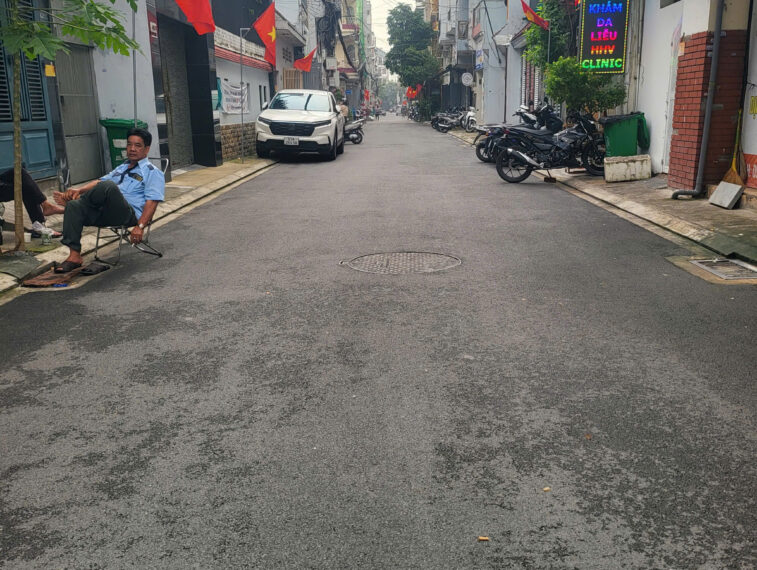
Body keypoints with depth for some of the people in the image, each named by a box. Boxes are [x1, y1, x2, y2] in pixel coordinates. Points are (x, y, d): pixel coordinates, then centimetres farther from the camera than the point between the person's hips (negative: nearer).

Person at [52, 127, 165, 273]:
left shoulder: (153, 172, 8)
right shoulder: (121, 168, 33)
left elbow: (151, 202, -6)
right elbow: (100, 181, 26)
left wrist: (140, 226, -20)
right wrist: (79, 190, 5)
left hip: (129, 215, -7)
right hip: (105, 213, 7)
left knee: (109, 185, -33)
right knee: (74, 206, -20)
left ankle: (67, 201, -6)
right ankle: (74, 256, -24)